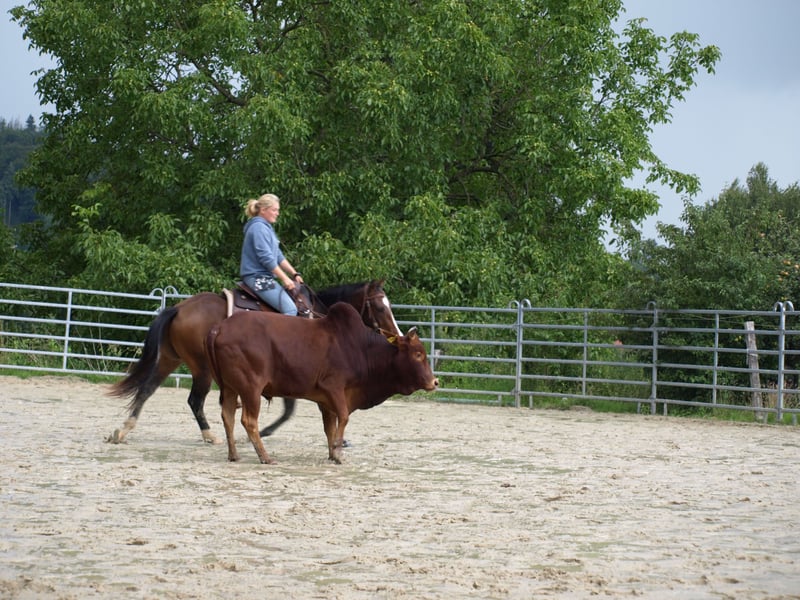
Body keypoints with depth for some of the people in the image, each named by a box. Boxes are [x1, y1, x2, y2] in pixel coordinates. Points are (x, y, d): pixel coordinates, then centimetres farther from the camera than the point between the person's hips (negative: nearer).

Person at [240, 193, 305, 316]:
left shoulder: (266, 227, 19)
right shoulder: (258, 227, -13)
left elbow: (278, 256, 20)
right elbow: (266, 258, -19)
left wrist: (294, 274, 13)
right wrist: (285, 279, -17)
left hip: (264, 277, 11)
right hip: (258, 277, -11)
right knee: (290, 309, -19)